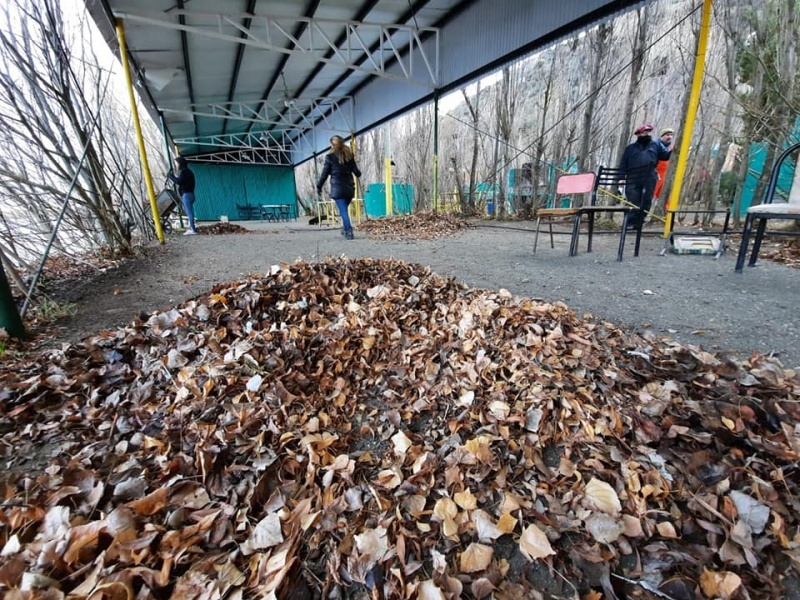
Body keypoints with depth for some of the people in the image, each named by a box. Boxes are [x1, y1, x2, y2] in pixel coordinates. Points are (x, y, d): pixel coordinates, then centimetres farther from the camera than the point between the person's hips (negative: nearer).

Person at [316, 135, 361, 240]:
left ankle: (349, 232, -14)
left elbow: (325, 173, 0)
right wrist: (359, 173, 33)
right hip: (349, 187, 3)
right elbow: (356, 171, 8)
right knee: (344, 209, 17)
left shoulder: (330, 157, -2)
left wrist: (319, 186, 10)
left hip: (337, 188, -3)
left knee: (343, 211, -5)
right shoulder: (349, 155, 5)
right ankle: (345, 229, 19)